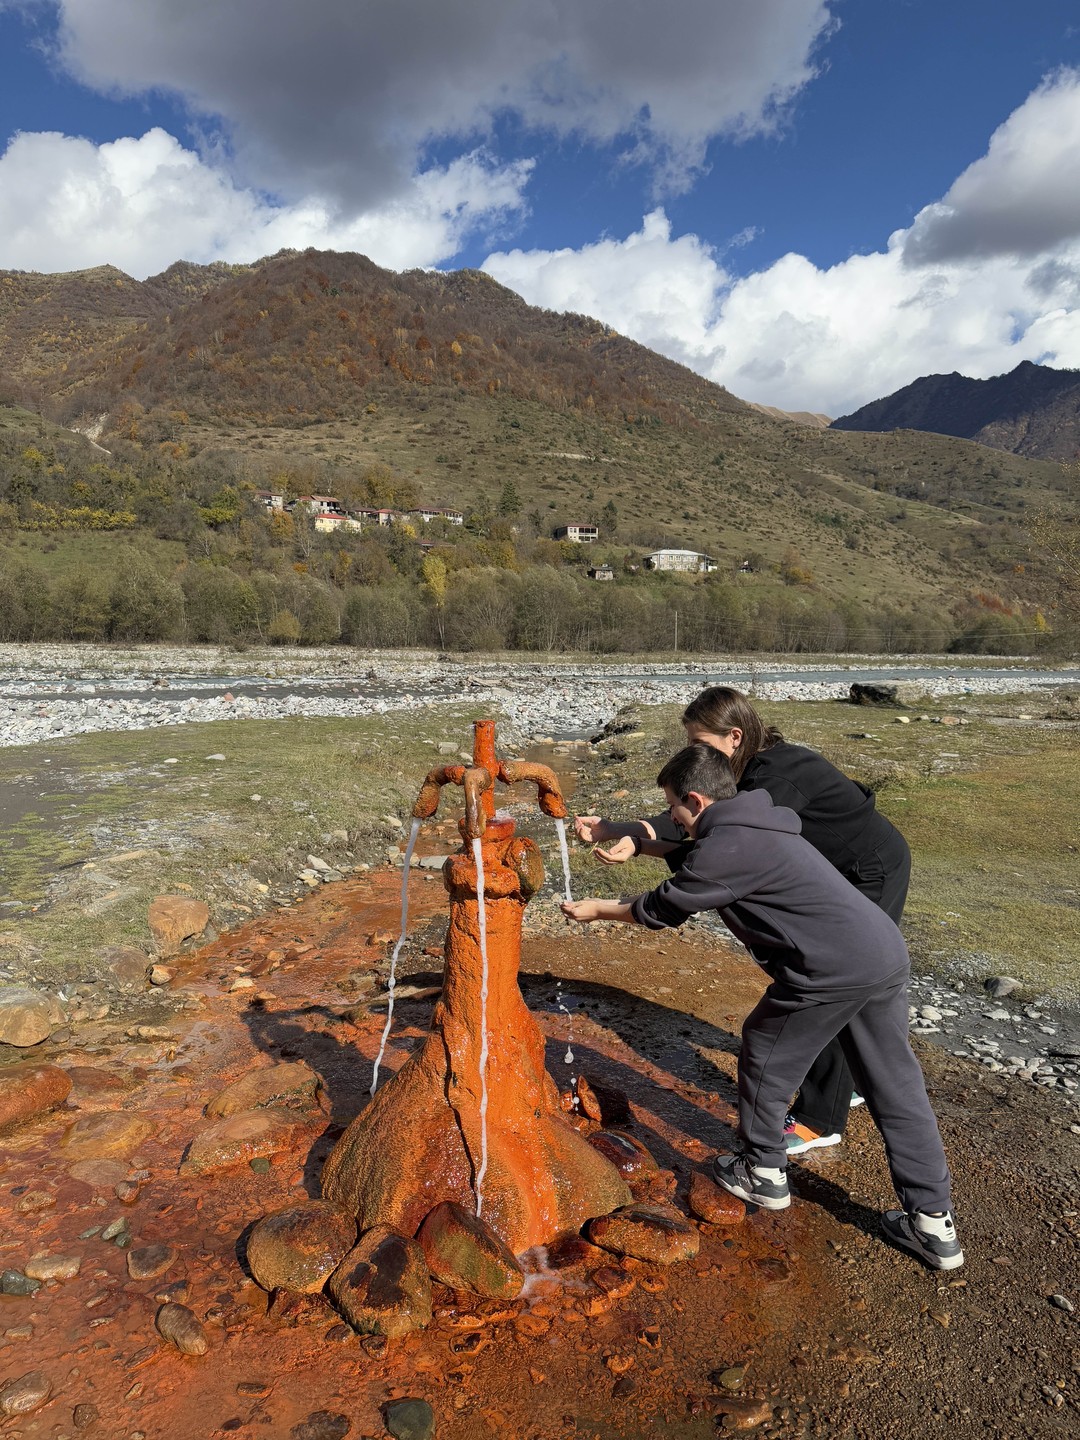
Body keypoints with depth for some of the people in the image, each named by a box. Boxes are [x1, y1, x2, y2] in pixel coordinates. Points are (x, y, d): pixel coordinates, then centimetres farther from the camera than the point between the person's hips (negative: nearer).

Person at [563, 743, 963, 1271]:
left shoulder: (725, 849, -11)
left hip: (834, 970, -10)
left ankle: (763, 1174, 32)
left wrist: (597, 909, 16)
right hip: (887, 955, 10)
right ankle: (934, 1225, 25)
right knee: (896, 1088, 17)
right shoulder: (756, 824, 17)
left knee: (765, 1058, 13)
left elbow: (661, 910, 0)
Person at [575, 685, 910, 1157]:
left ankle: (820, 1122, 9)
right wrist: (615, 828, -17)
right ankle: (847, 1083, 38)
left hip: (874, 875, -9)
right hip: (841, 874, 9)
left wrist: (638, 843, -42)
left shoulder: (778, 774, -32)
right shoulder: (757, 770, -4)